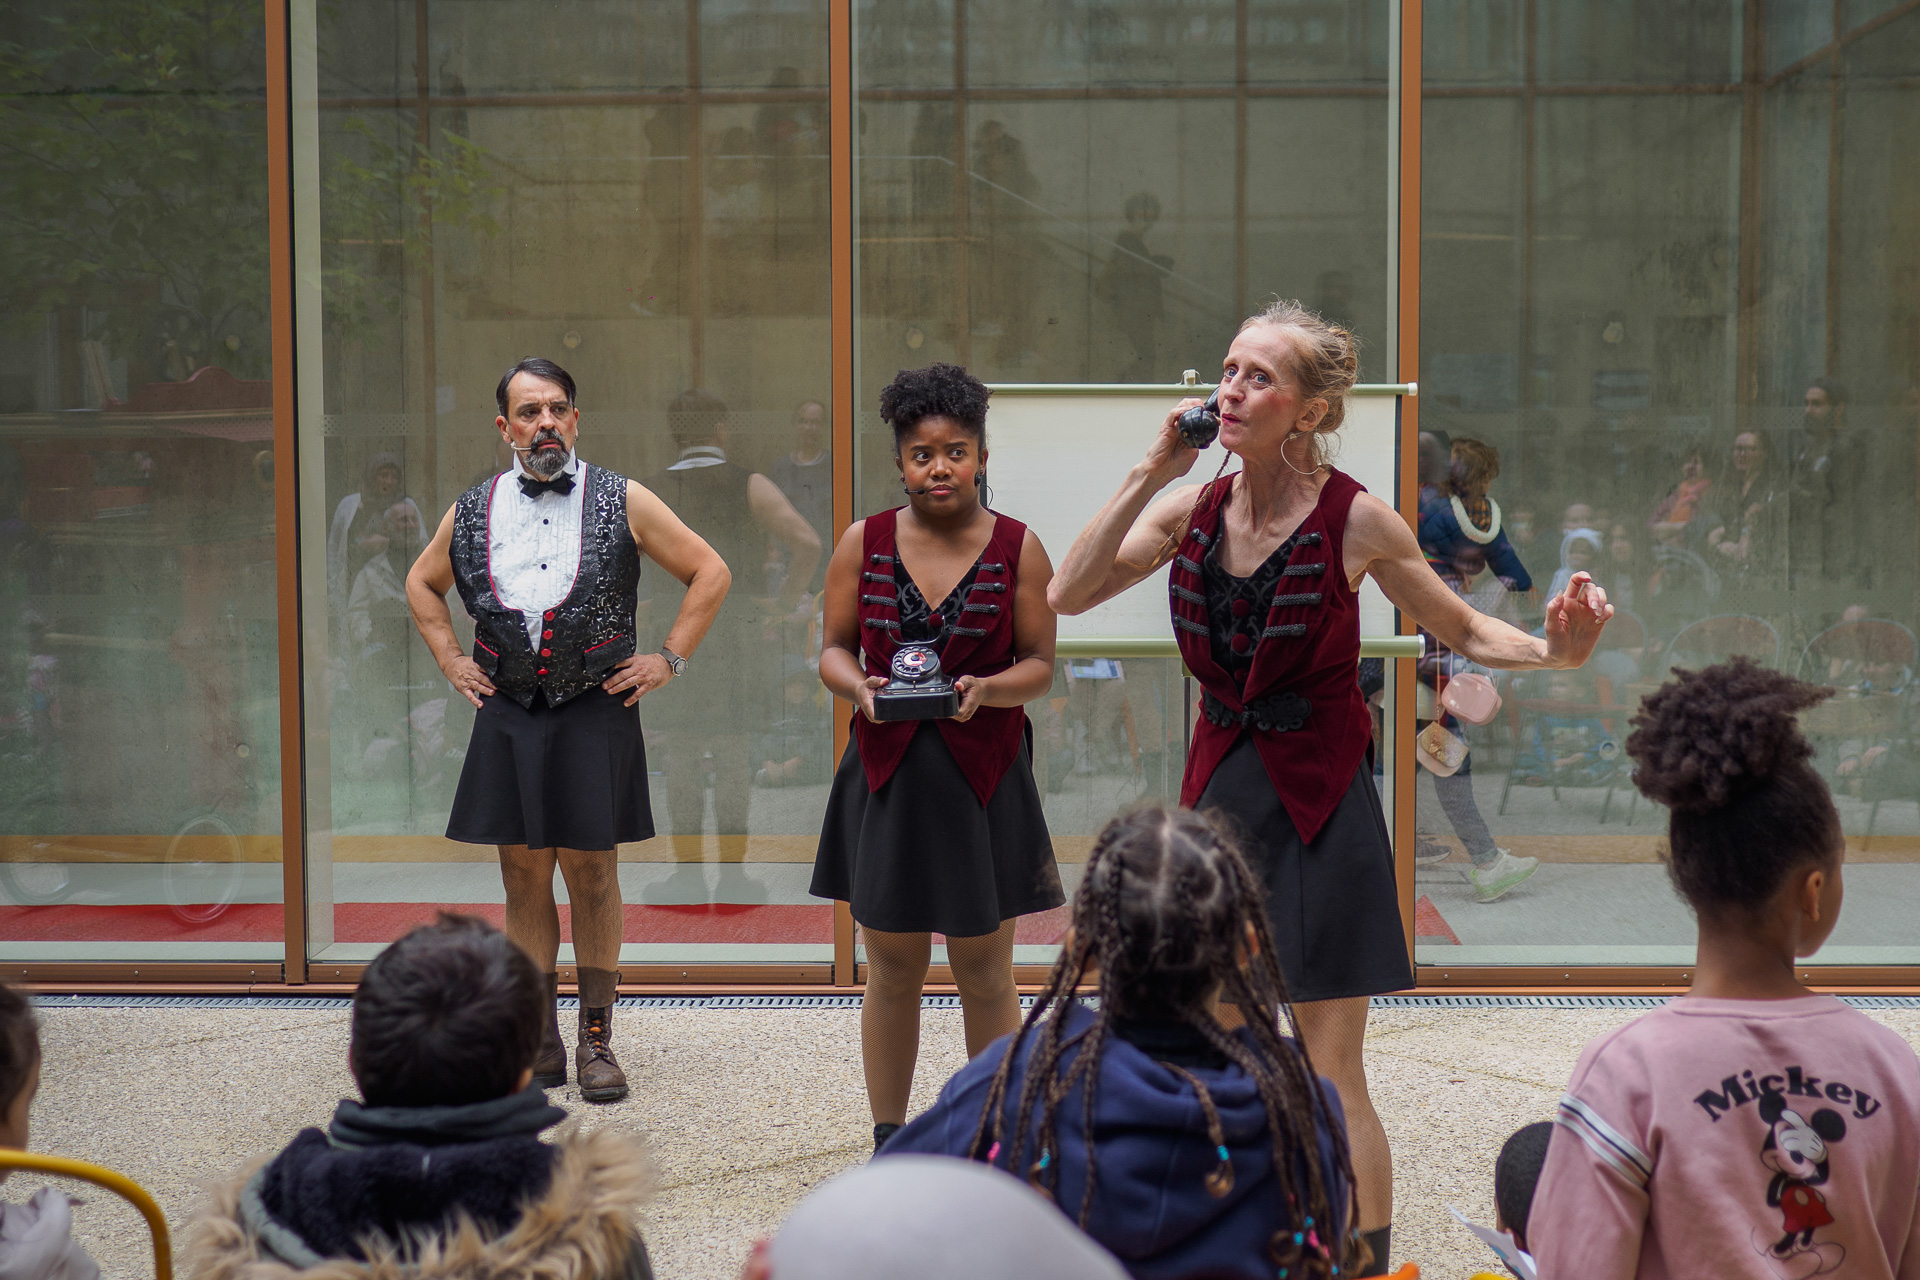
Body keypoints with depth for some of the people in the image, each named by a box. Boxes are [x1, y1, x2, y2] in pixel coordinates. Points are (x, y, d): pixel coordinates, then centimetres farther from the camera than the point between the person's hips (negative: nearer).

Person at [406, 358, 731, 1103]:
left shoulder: (623, 504, 0)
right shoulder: (472, 512, 8)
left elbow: (711, 573, 5)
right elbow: (423, 583, 24)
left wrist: (669, 659, 1)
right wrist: (451, 662, 14)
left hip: (595, 713, -2)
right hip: (507, 714, 2)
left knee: (591, 873, 1)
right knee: (524, 873, 5)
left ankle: (597, 1041, 11)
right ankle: (540, 1042, 16)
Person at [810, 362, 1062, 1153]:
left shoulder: (1018, 548, -1)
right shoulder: (863, 543, 2)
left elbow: (1041, 664, 0)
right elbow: (833, 648, 7)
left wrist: (986, 690, -20)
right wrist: (858, 686, -15)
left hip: (983, 776, -1)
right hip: (887, 774, 1)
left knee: (984, 975, 6)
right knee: (891, 971, 9)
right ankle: (887, 1141, 23)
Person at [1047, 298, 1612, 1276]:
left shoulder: (1355, 521, -9)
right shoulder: (1191, 508, 2)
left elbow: (1464, 630, 1)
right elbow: (1068, 595, -8)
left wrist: (1554, 648, -19)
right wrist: (1151, 472, -12)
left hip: (1317, 800, -4)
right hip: (1218, 789, 5)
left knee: (1329, 1077, 0)